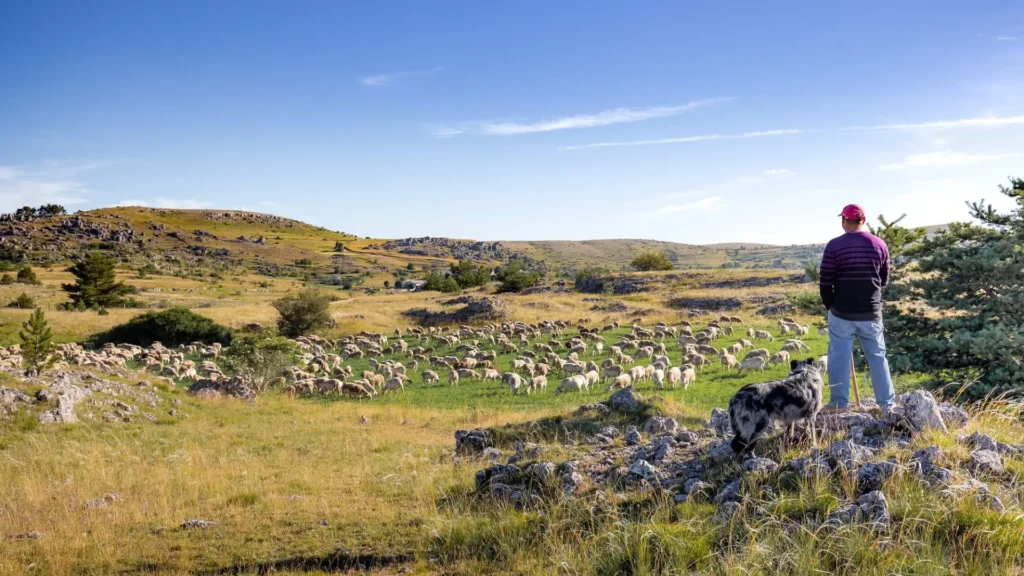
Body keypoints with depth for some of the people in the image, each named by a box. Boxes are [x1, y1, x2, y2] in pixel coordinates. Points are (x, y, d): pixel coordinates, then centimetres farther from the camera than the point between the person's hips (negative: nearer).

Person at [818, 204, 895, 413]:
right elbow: (884, 279, 11)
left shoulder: (834, 246, -9)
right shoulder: (879, 244, 3)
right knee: (877, 356, 11)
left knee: (839, 355, 3)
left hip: (842, 312, -3)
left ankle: (839, 403, 2)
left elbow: (825, 281, -7)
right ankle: (886, 403, 14)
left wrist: (830, 305, 7)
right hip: (871, 312, 3)